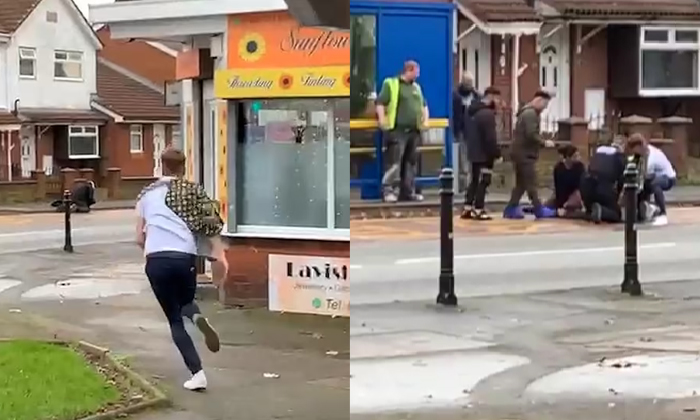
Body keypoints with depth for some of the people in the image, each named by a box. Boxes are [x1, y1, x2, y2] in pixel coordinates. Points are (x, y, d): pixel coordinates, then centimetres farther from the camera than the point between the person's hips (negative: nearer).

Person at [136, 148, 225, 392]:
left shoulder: (147, 194, 19)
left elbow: (139, 238, 20)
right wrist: (219, 254, -8)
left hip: (156, 259, 0)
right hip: (185, 257, 0)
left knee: (175, 319, 10)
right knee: (185, 302, 29)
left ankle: (197, 374, -5)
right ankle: (198, 318, -8)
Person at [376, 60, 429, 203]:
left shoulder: (416, 87, 20)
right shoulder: (391, 84, -2)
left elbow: (423, 105, 31)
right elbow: (380, 103, -9)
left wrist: (425, 120, 18)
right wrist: (382, 120, -20)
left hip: (414, 131, 7)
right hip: (397, 130, -7)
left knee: (411, 162, 8)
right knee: (394, 162, -12)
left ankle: (408, 192, 13)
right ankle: (389, 191, -11)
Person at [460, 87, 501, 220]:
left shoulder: (476, 111, 14)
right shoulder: (487, 114, -18)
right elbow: (490, 137, -22)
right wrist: (497, 153, -15)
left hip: (474, 152, 10)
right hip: (484, 154, -10)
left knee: (475, 181, 15)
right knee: (483, 182, -4)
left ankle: (467, 208, 15)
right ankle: (478, 210, -3)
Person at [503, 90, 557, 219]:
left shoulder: (526, 112, 19)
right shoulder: (531, 114, -15)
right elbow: (531, 135, -24)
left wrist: (541, 143, 16)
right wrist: (544, 143, -14)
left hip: (520, 153, 11)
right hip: (525, 154, -11)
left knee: (521, 183, 12)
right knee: (531, 183, -6)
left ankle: (512, 209, 10)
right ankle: (539, 209, -3)